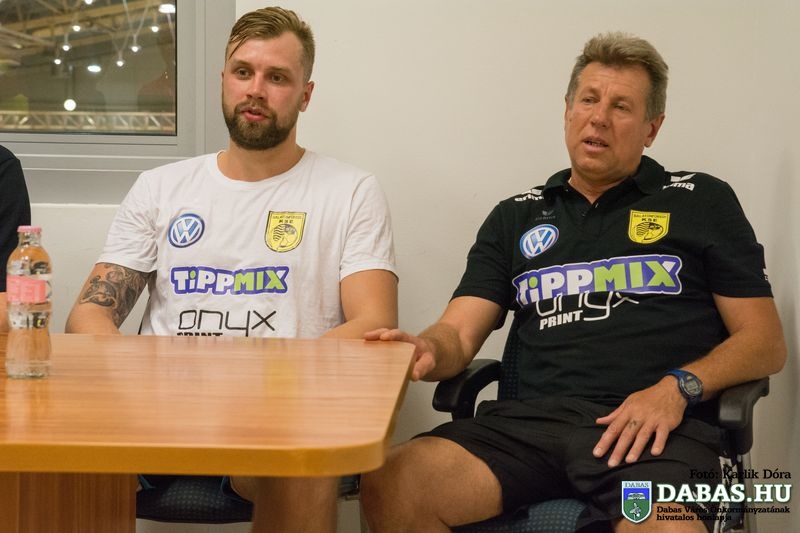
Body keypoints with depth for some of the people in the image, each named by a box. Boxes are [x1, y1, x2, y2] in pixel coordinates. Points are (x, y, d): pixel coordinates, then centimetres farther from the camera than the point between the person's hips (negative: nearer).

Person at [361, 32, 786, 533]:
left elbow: (766, 342, 10)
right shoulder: (515, 218, 21)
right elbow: (458, 336, 13)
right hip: (530, 420, 3)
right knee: (389, 486, -23)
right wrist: (427, 350, -12)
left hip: (655, 428, -3)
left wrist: (678, 387, -9)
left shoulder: (702, 202, 14)